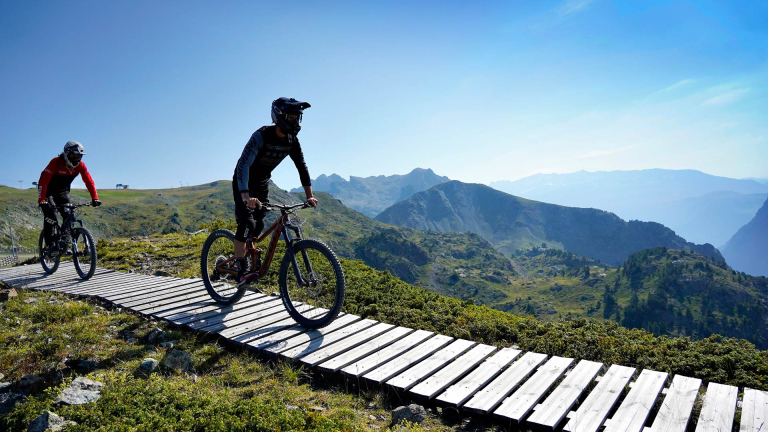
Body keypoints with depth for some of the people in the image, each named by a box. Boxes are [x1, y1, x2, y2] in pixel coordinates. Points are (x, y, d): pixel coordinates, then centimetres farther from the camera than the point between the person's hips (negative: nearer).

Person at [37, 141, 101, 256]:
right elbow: (43, 181, -32)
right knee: (50, 215, -21)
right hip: (49, 190, -4)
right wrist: (41, 200, -41)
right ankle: (50, 245, -15)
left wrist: (95, 198, -28)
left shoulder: (80, 165, -16)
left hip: (63, 191, 4)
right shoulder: (56, 162, -29)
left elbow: (89, 182, -16)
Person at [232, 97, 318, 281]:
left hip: (262, 183, 6)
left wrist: (309, 195, -11)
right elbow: (243, 164, -39)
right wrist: (245, 196, -51)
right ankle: (241, 270, -6)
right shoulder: (261, 135, -30)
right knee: (247, 224, -17)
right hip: (244, 182, -6)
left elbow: (302, 167, -3)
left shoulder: (292, 141, -10)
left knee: (258, 225, 7)